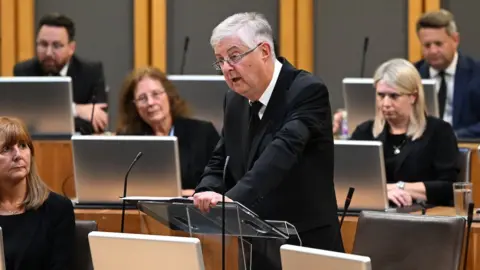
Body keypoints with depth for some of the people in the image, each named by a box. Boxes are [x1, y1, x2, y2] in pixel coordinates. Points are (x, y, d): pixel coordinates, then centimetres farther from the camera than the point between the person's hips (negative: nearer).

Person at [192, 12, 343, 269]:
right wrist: (207, 195, -11)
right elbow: (220, 162, 14)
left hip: (304, 248, -6)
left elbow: (283, 151, -29)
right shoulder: (235, 100, 9)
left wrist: (233, 197, -43)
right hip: (254, 248, 7)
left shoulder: (307, 91, -14)